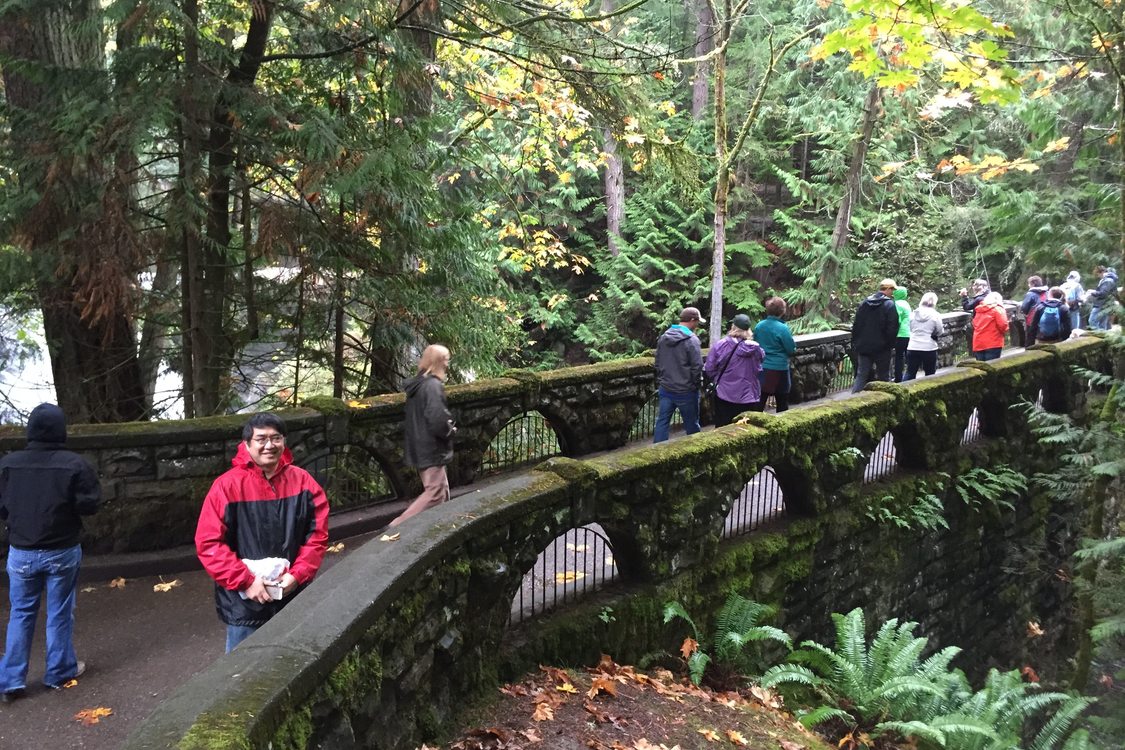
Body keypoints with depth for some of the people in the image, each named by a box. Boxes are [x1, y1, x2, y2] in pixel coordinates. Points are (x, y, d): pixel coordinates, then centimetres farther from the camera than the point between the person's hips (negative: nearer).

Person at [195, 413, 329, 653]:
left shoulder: (302, 482, -3)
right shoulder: (228, 486, -12)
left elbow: (318, 534, 0)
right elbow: (208, 543, -13)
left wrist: (298, 575, -12)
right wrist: (246, 581, -18)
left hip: (293, 599, 3)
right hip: (244, 603, -3)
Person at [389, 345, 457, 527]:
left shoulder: (417, 384, 10)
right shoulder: (433, 385, -19)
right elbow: (437, 420, -28)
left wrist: (447, 426, 8)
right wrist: (450, 430, -8)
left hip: (420, 448, 10)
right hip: (432, 449, -10)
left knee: (443, 492, 17)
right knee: (434, 494, -5)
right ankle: (396, 527, -9)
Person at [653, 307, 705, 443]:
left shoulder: (663, 337, 4)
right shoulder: (691, 340, -17)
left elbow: (658, 363, 11)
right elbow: (697, 367, -17)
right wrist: (695, 384, 0)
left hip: (665, 389, 6)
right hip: (686, 391, -6)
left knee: (662, 422, 9)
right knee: (691, 425, 10)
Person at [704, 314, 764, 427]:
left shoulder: (721, 345, -12)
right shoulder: (756, 349, -7)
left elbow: (709, 369, -5)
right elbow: (759, 370, 8)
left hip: (725, 397, -1)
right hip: (749, 398, 1)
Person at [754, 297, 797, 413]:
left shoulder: (759, 326, -1)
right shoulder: (783, 328, -17)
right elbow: (792, 350, -11)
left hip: (761, 368, 4)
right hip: (779, 369, -4)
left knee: (760, 400, 9)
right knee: (782, 403, 11)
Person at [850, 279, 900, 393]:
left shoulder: (864, 303, 6)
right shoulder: (889, 305, -11)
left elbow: (856, 325, 8)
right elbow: (892, 328, -14)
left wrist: (855, 343, 14)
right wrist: (891, 345, -5)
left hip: (863, 347, 4)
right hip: (882, 348, -4)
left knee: (861, 375, 6)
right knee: (883, 376, 7)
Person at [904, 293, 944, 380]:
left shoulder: (913, 313, 3)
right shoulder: (935, 315, -7)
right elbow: (940, 332, -2)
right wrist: (943, 327, 18)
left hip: (913, 347, 3)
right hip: (929, 348, -3)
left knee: (910, 373, 7)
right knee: (930, 374, 9)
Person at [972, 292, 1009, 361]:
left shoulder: (978, 310, 15)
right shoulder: (998, 309, -2)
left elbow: (974, 325, 18)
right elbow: (1002, 325, -12)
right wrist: (1004, 331, 7)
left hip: (978, 345, 5)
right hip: (993, 344, -5)